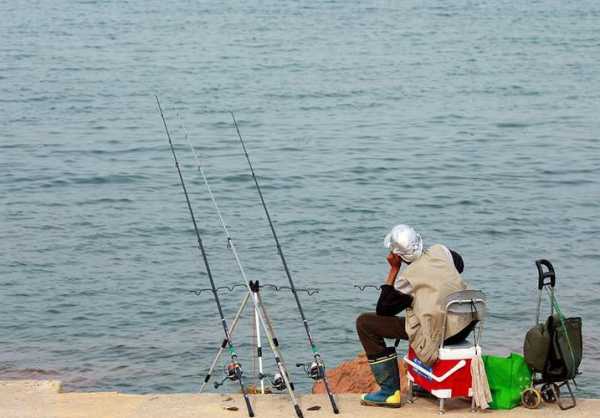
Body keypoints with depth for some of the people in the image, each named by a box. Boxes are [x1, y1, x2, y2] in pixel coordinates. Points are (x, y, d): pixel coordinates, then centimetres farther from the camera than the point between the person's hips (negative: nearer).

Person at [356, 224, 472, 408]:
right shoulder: (440, 251, 1)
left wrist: (393, 270, -1)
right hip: (467, 325, 7)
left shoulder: (407, 278, -15)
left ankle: (390, 391, 1)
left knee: (365, 323, -2)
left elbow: (382, 310, 0)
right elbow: (460, 265, 25)